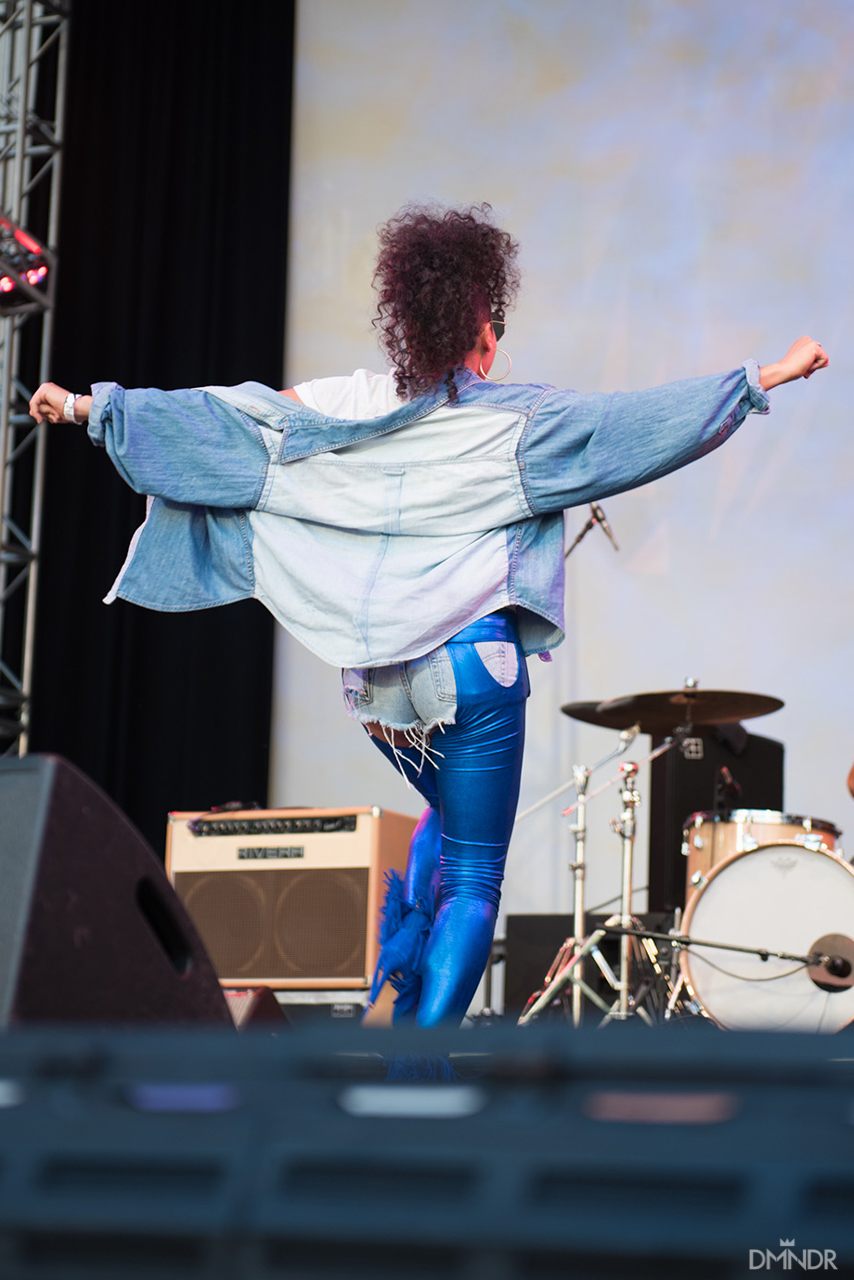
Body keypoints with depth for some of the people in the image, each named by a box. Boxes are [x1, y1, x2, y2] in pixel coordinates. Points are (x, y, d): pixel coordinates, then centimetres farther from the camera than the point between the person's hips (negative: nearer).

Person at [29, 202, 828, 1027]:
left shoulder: (342, 410, 1)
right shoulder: (516, 423, -7)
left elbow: (213, 416, 4)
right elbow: (640, 423, -10)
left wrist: (89, 406, 14)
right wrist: (763, 379, -5)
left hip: (371, 675, 5)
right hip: (471, 669, -5)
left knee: (448, 815, 32)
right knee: (473, 882, 5)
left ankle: (395, 973, 15)